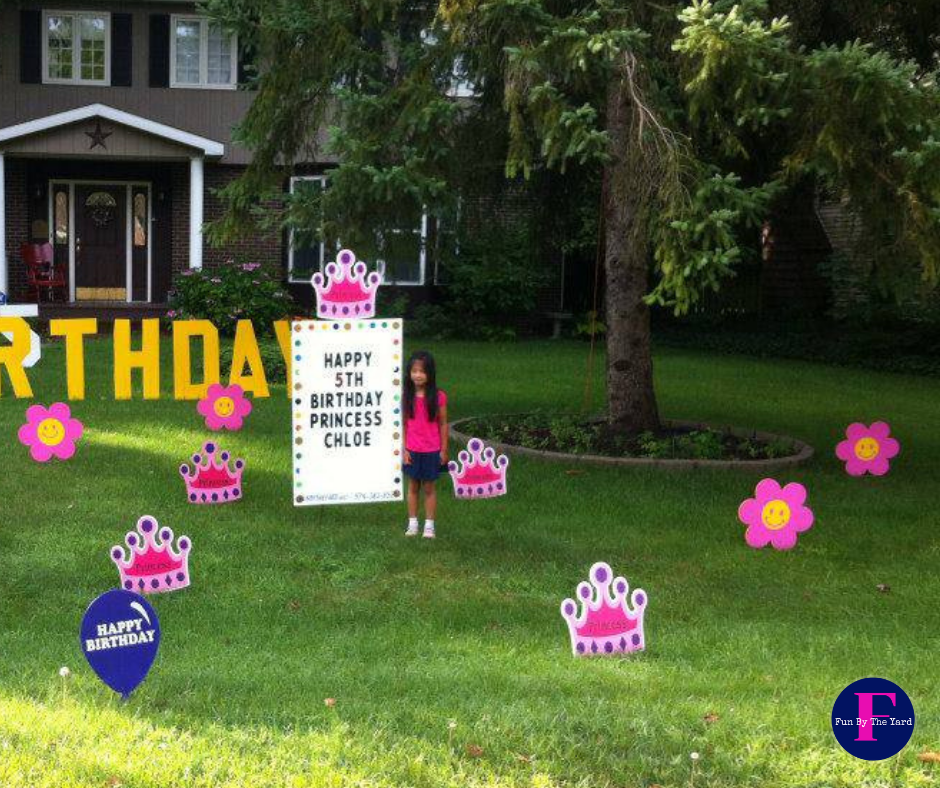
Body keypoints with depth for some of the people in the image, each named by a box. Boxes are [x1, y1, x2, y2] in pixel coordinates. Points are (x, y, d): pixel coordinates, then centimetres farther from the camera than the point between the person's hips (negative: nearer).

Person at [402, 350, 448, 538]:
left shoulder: (438, 396, -8)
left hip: (432, 451, -1)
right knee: (413, 486, 11)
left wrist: (444, 450, -1)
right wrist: (404, 449, -2)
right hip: (412, 450, 2)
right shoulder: (406, 396, -4)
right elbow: (403, 424, 1)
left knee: (429, 487, 8)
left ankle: (429, 525, 16)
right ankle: (412, 523, 21)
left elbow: (443, 424, -1)